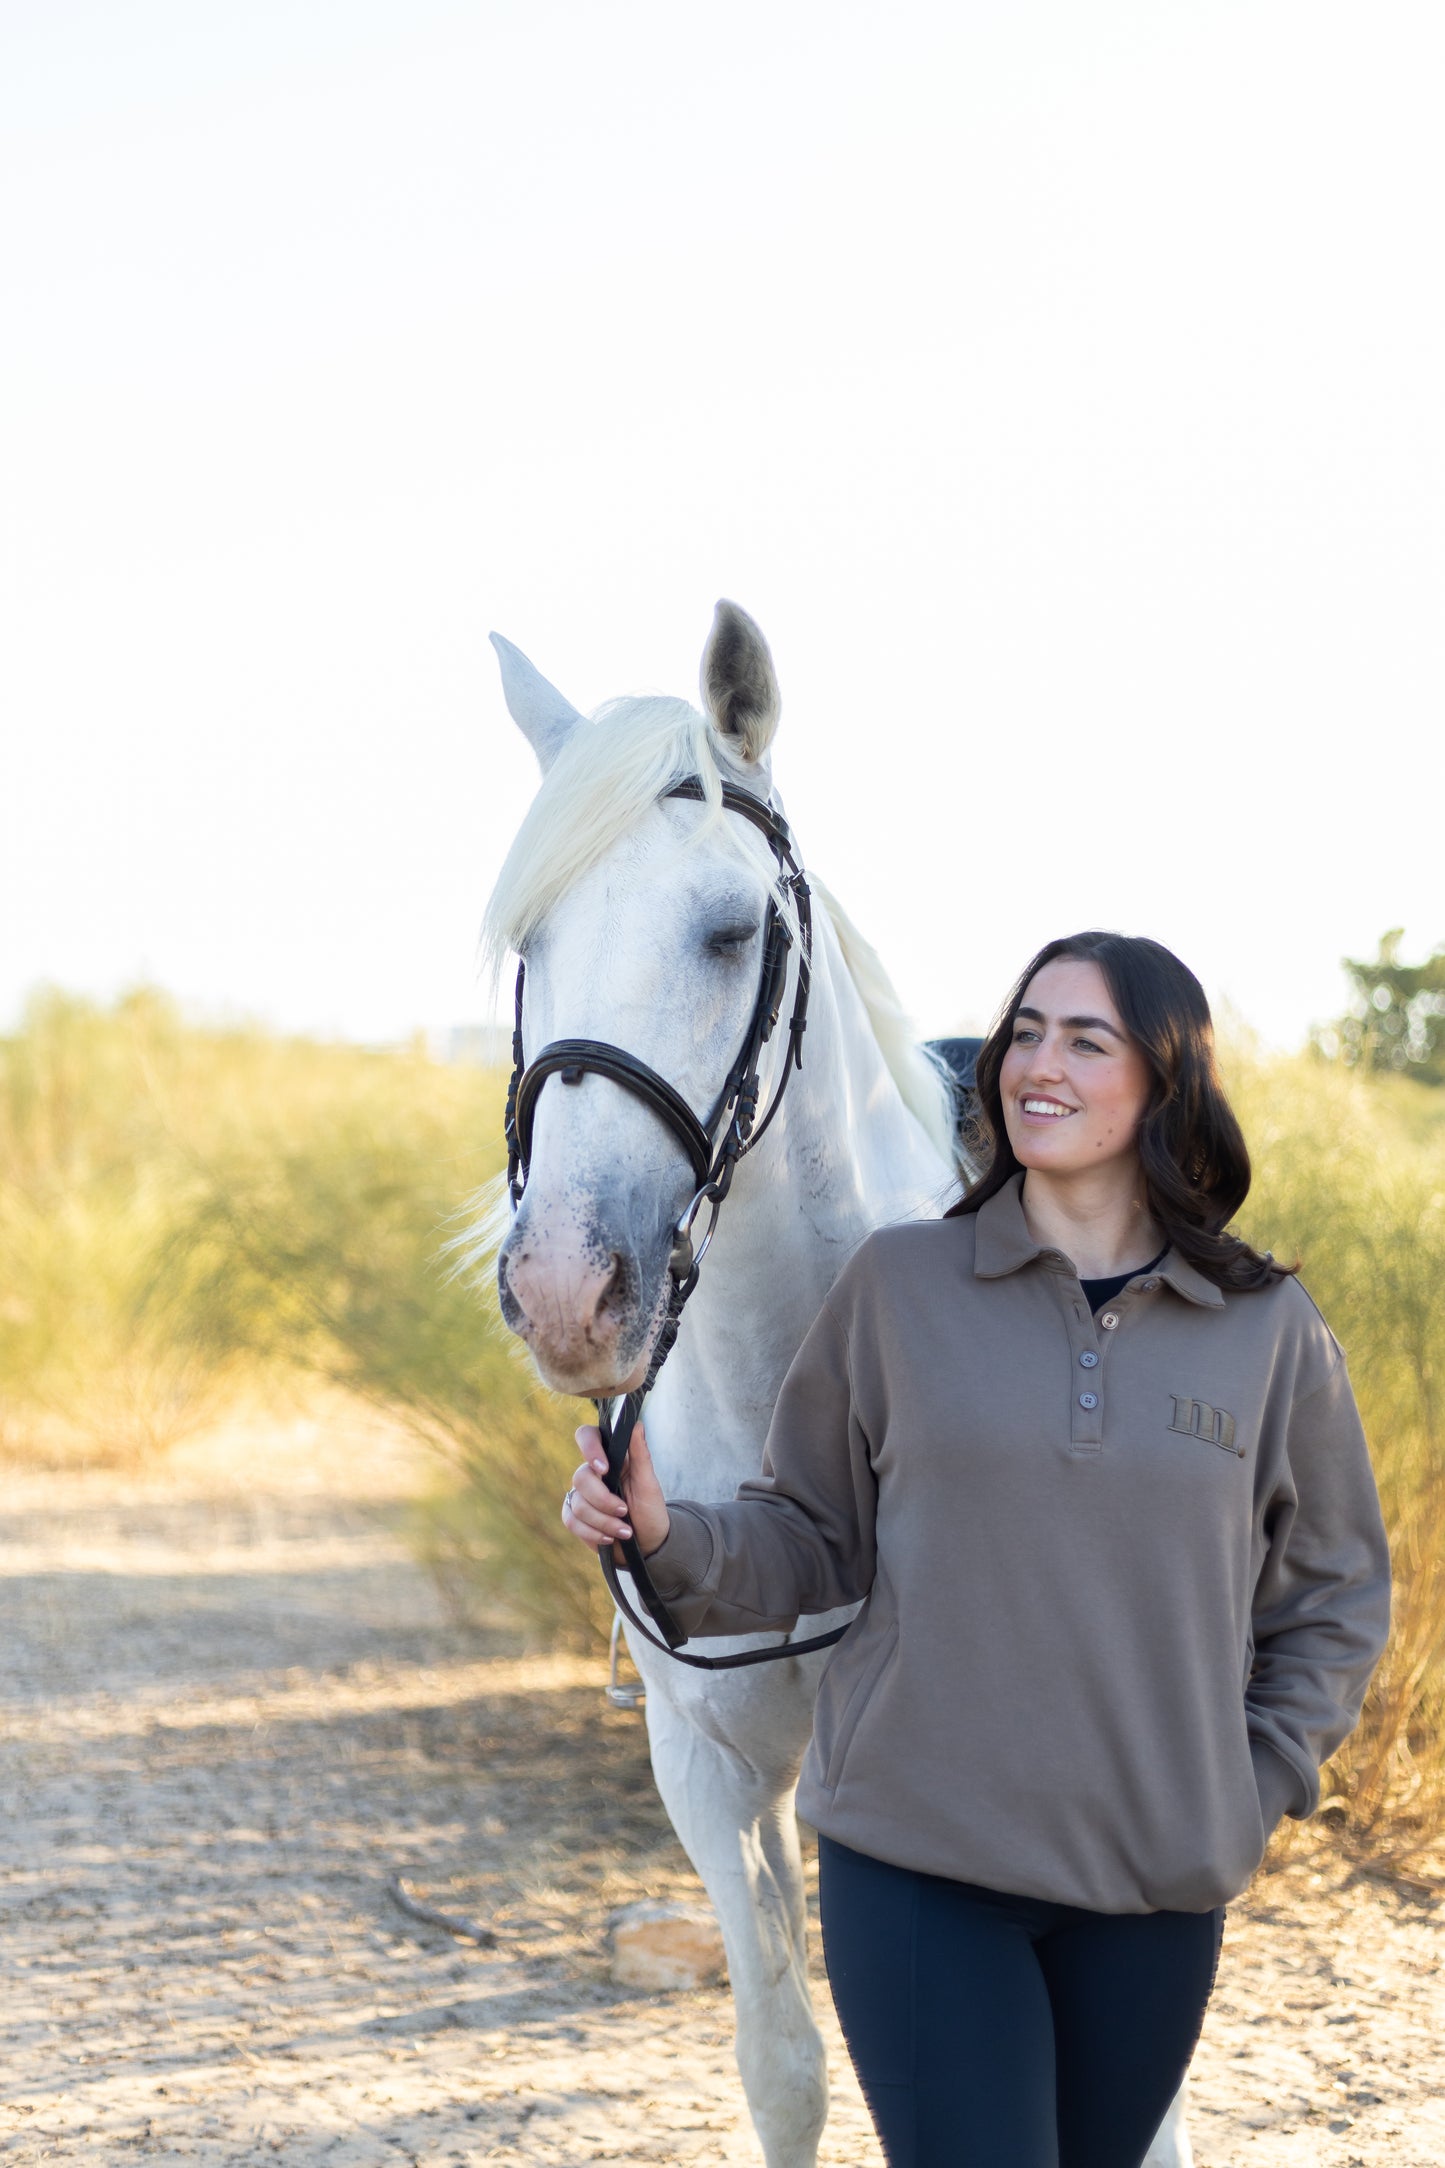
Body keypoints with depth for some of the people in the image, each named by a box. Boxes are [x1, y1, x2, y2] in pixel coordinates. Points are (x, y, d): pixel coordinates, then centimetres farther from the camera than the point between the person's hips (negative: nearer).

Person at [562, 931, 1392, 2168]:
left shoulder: (1270, 1332, 2)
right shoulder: (899, 1287, 0)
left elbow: (1332, 1596, 12)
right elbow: (812, 1542, 5)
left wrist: (1256, 1794, 2)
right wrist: (668, 1540, -14)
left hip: (1155, 1886, 2)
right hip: (916, 1860, -2)